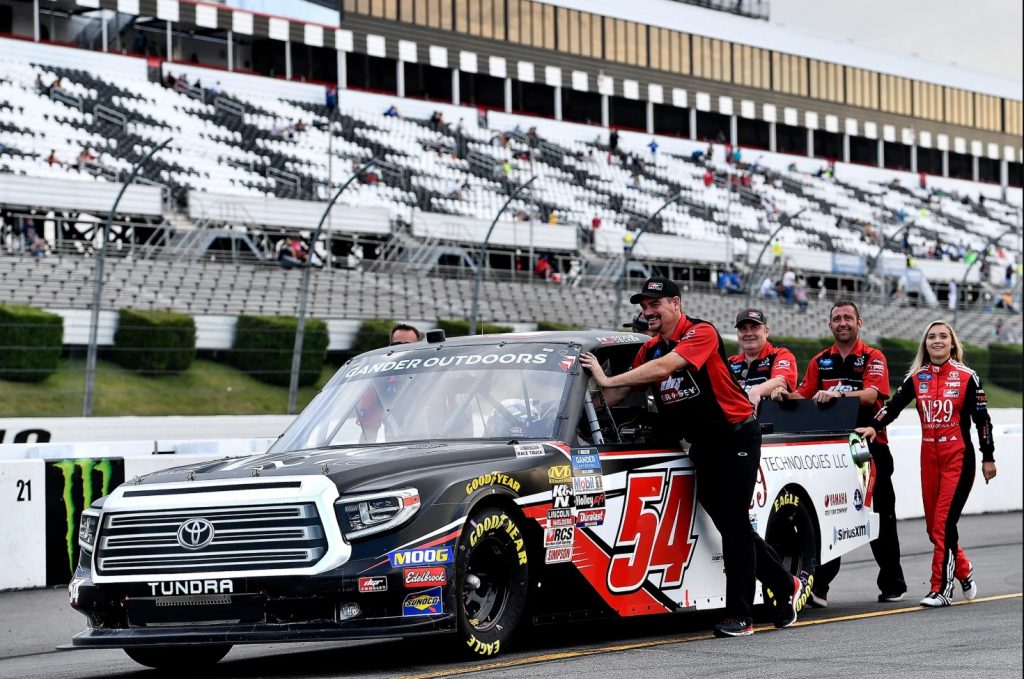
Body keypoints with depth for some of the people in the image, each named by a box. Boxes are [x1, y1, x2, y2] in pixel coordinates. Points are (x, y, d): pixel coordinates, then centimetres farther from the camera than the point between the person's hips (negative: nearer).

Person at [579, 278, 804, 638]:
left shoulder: (701, 334, -18)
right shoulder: (650, 350, 6)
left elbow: (664, 367, -31)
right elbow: (620, 393, 7)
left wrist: (608, 379, -32)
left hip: (737, 436, -8)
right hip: (703, 446, 8)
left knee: (734, 524, -9)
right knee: (728, 525, 11)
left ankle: (739, 616, -6)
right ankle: (786, 585, 28)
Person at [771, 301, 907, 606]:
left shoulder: (873, 358, 0)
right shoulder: (820, 361, 13)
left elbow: (870, 394, -17)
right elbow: (803, 396, 7)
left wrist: (837, 394, -33)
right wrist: (785, 395, -15)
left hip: (870, 446, -3)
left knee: (880, 518, 6)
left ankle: (892, 584, 18)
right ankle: (818, 586, -7)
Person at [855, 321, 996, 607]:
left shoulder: (967, 377, -1)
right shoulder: (917, 378, 8)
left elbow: (982, 418, 2)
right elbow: (894, 404, -2)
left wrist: (988, 457, 2)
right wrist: (874, 426, -19)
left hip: (958, 457, -4)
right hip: (929, 457, 4)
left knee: (944, 522, -13)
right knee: (934, 526, 7)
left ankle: (941, 589, -9)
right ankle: (964, 571, 29)